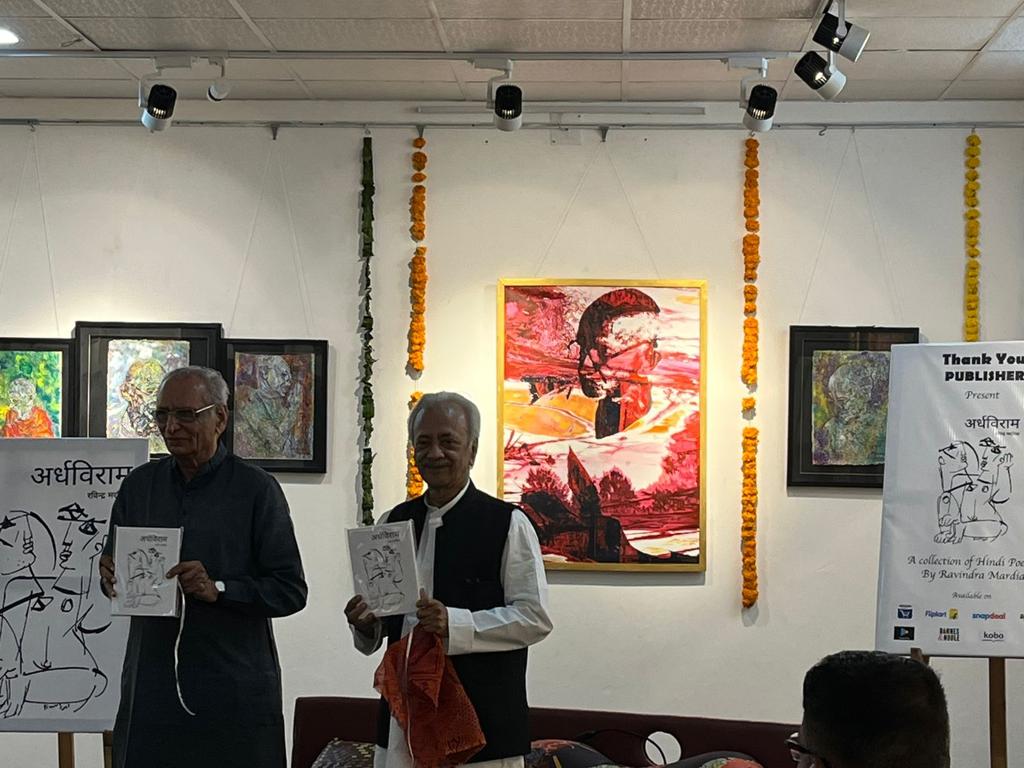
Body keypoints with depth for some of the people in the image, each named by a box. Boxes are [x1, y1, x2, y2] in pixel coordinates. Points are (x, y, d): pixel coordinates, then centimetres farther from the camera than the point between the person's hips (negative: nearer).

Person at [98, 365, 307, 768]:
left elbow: (291, 590, -7)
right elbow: (114, 566, 15)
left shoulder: (256, 489, -3)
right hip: (151, 685, 4)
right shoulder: (139, 485, 10)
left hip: (234, 689, -3)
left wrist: (218, 589, -20)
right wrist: (110, 576, -8)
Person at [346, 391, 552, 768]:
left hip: (482, 720, -4)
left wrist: (454, 623, -21)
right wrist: (365, 622, -3)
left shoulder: (508, 524, -5)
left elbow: (535, 617, -10)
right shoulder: (392, 522, 12)